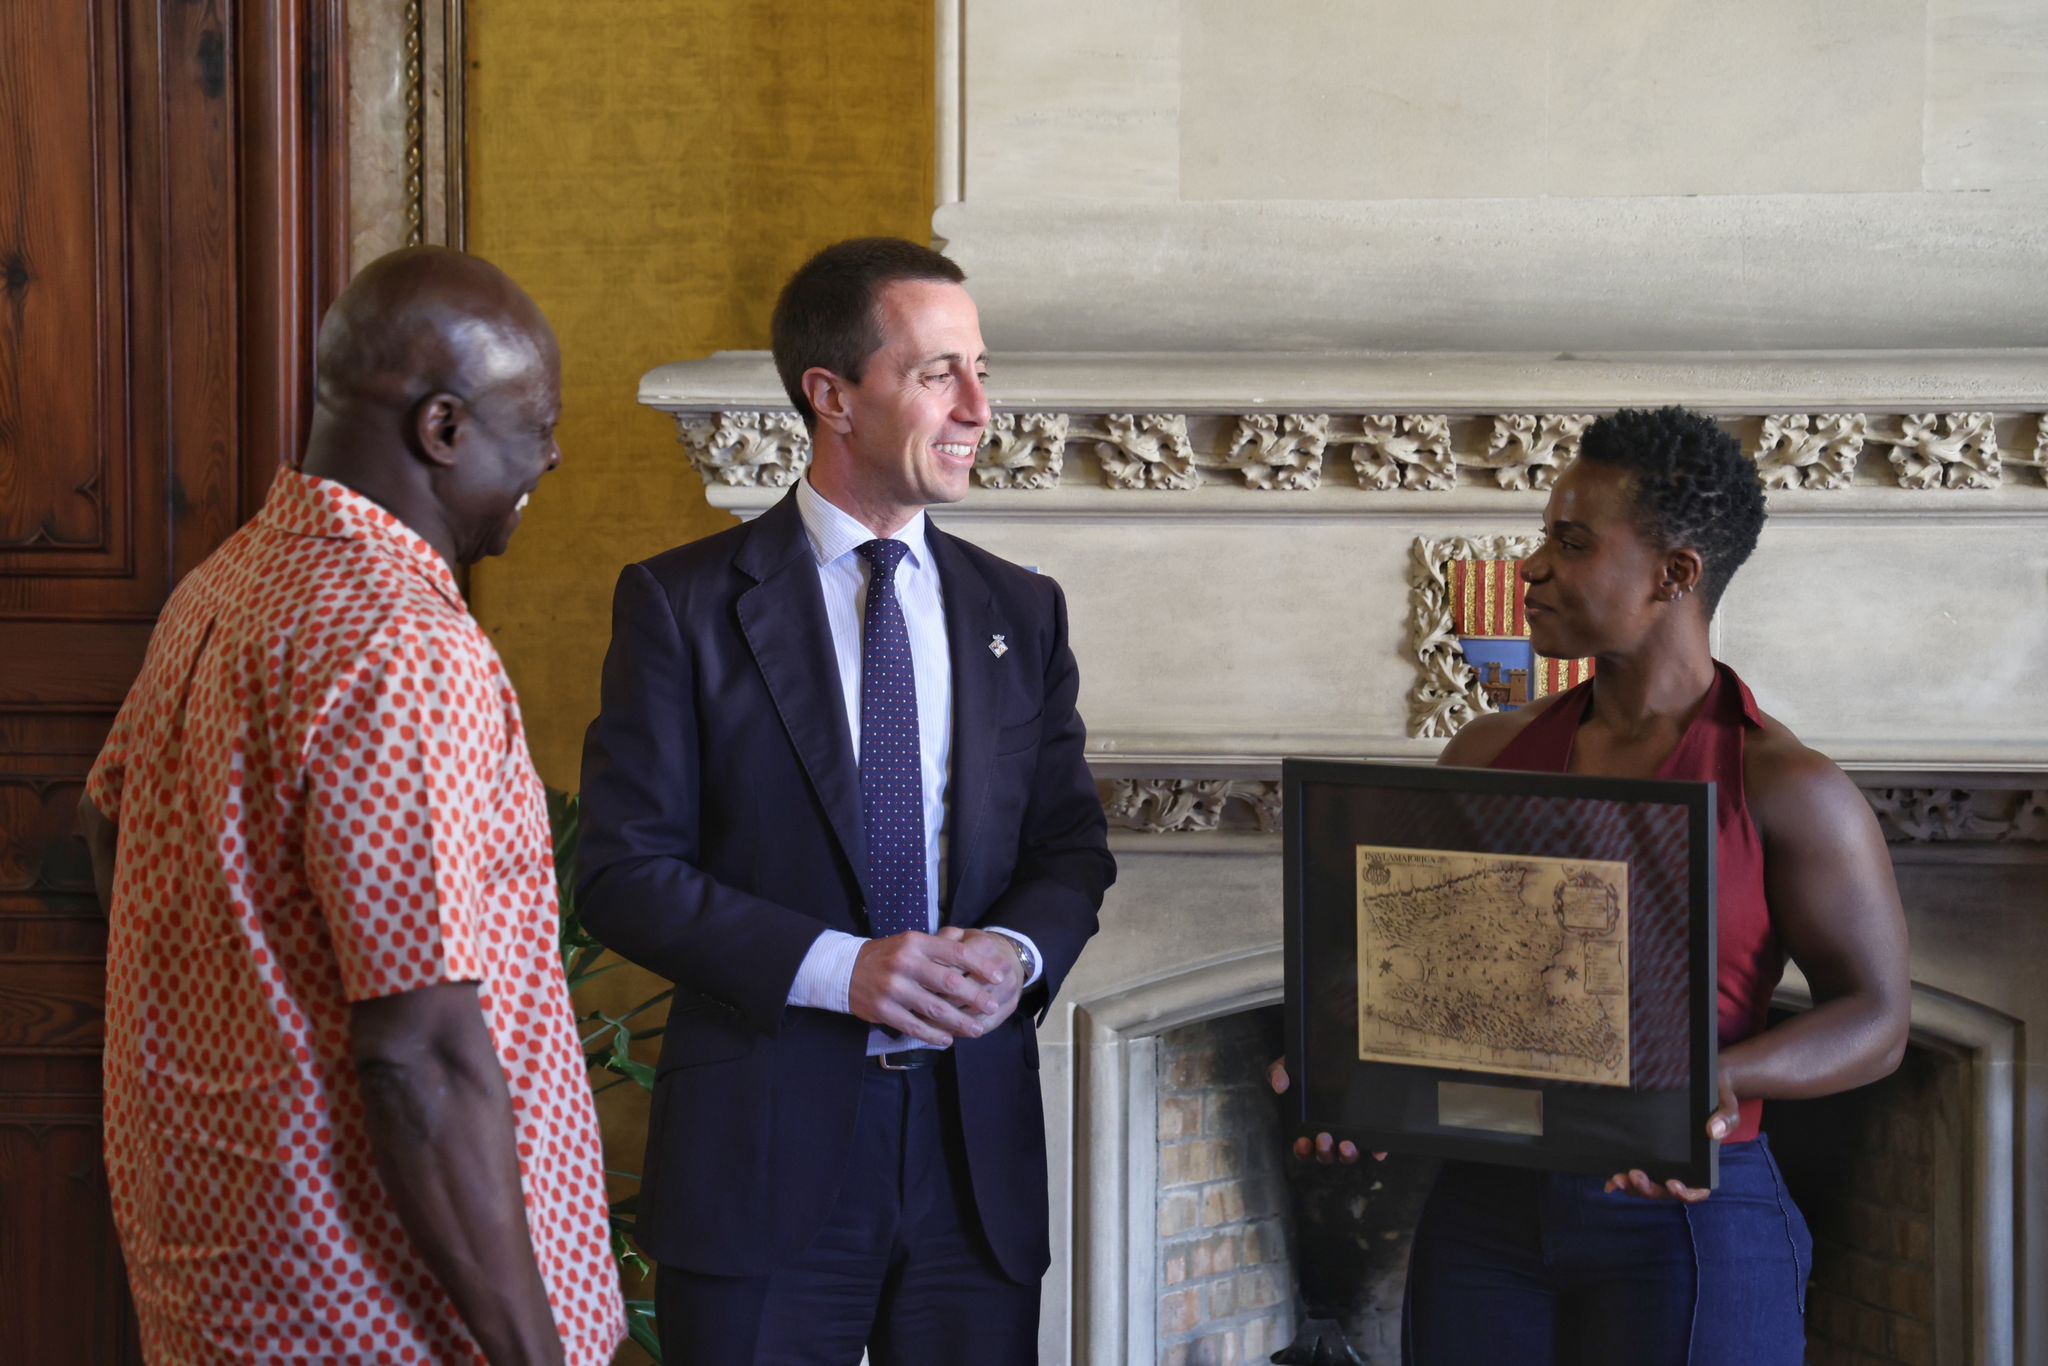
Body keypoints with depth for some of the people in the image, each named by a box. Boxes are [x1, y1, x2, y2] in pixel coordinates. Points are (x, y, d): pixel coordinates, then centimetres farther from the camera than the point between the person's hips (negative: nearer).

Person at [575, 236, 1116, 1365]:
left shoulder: (1020, 613, 10)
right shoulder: (683, 603, -3)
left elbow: (1072, 846, 13)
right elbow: (624, 871, -7)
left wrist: (1020, 952, -9)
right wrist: (838, 967, -18)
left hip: (977, 1144, 4)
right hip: (763, 1145, -3)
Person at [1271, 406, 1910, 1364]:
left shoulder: (1784, 788, -7)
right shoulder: (1490, 755, 8)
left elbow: (1876, 1020, -8)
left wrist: (1719, 1078, -24)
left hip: (1684, 1218, -4)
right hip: (1484, 1207, 4)